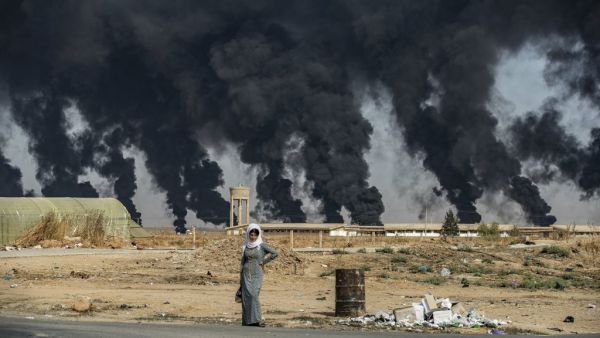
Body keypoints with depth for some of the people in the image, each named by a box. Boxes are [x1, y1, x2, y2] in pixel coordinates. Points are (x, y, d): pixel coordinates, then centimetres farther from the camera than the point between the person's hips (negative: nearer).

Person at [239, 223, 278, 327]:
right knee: (246, 296, -2)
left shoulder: (262, 245, -3)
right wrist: (241, 278, 10)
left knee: (253, 295, -17)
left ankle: (256, 319, -15)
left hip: (257, 274, -4)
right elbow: (243, 262, 14)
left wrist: (263, 262, -7)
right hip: (246, 274, 4)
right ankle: (248, 321, 2)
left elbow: (274, 253, -9)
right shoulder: (245, 246, 9)